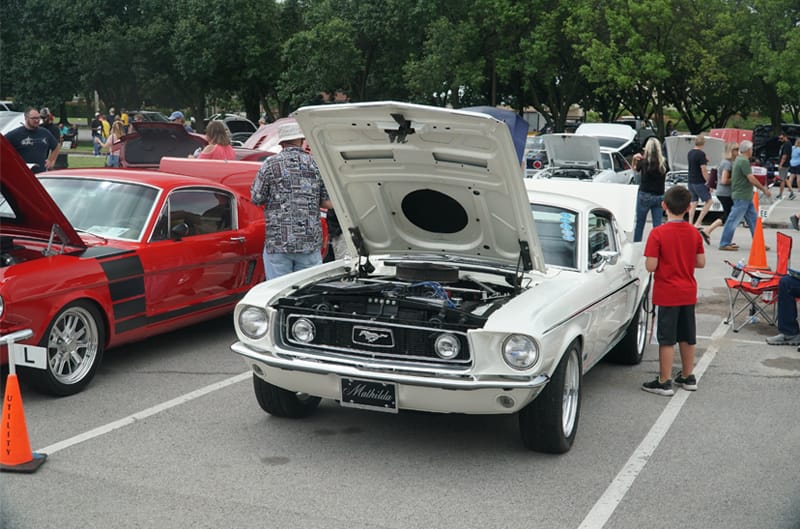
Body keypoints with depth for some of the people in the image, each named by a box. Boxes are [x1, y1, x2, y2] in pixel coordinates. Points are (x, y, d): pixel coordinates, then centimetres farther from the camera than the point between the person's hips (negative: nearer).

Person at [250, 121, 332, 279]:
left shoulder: (270, 164, -1)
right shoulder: (316, 164, 4)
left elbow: (256, 199, 1)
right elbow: (328, 202, 4)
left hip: (277, 243, -2)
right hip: (310, 242, 2)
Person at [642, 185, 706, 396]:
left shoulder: (658, 233, -17)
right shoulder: (694, 233, -1)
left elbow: (650, 266, -18)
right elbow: (701, 262, 4)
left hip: (667, 294, -5)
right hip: (688, 293, 5)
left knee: (667, 338, 1)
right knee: (687, 336, 16)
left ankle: (664, 382, 6)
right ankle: (688, 377, 27)